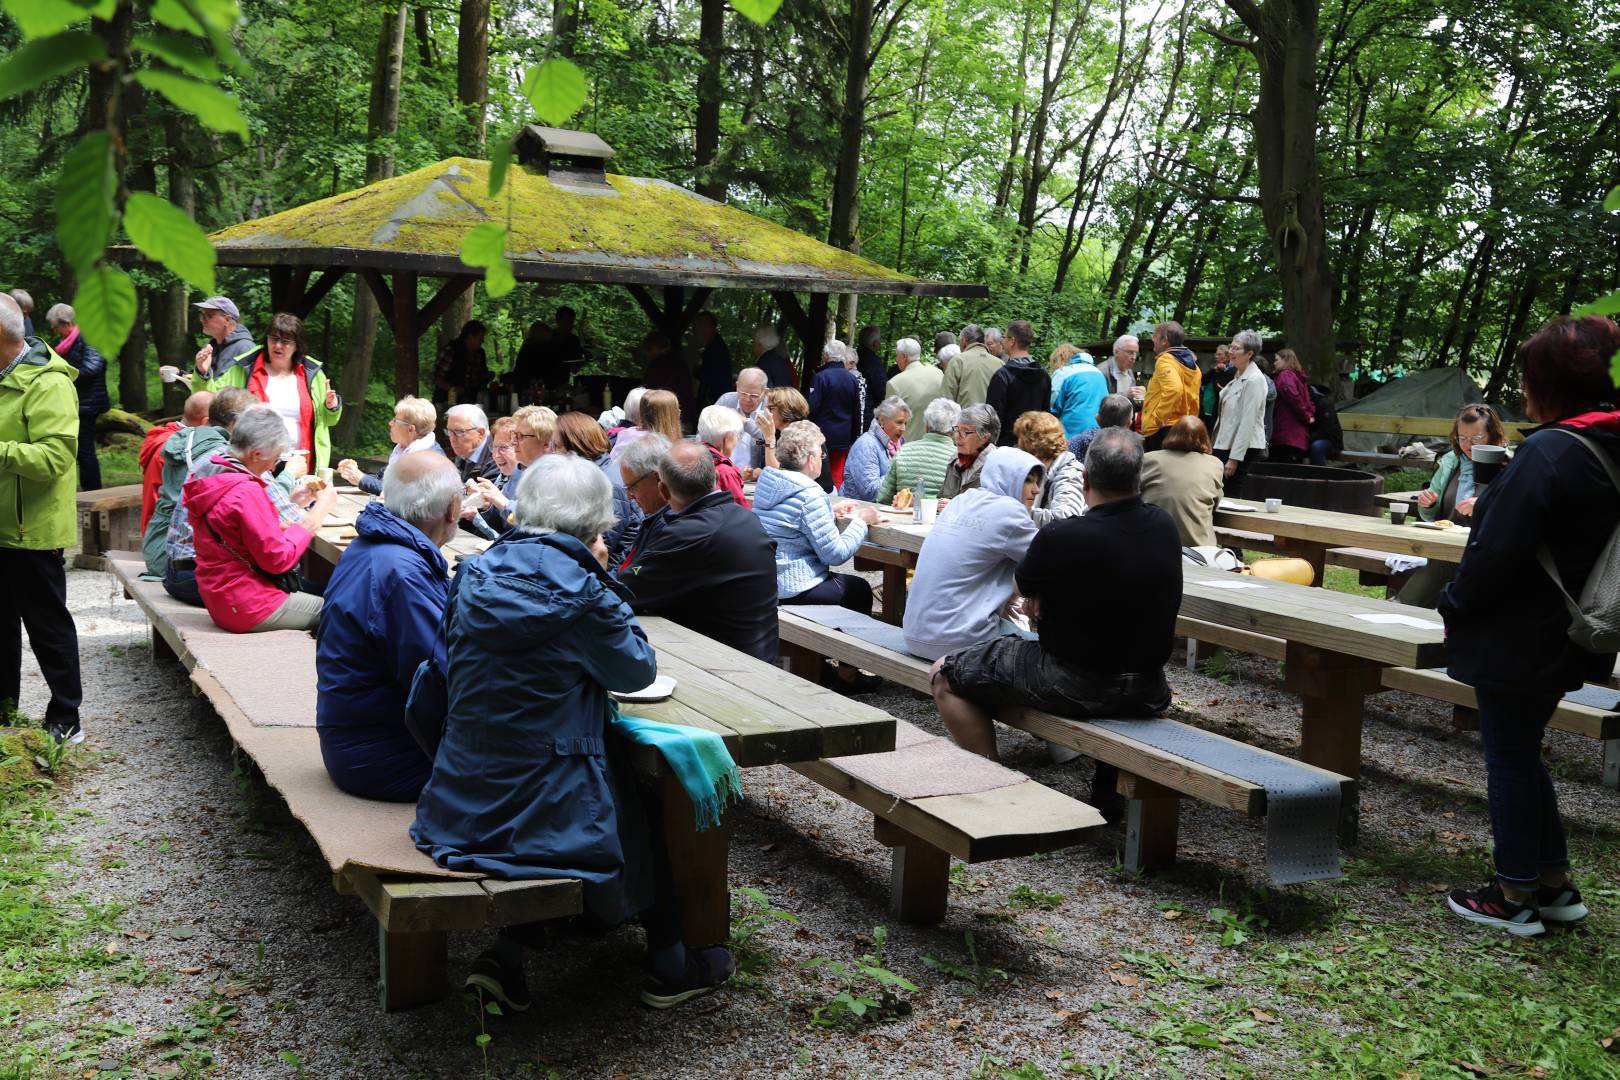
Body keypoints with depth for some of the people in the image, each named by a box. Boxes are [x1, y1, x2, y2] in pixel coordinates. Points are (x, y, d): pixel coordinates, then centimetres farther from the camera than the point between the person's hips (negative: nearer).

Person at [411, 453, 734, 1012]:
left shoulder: (476, 574, 1)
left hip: (460, 810, 6)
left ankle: (504, 956, 21)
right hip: (545, 818, -5)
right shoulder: (581, 592, -17)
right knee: (653, 793, 24)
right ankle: (667, 966, 36)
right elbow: (638, 670, -2)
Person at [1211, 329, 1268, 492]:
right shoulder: (1238, 377, 15)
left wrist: (1234, 458, -21)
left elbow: (1248, 422, -19)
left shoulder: (1254, 380, -15)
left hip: (1245, 450, -9)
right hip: (1227, 446, 9)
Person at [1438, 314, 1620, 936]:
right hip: (1568, 642, 9)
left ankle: (1514, 896, 15)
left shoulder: (1548, 451, -22)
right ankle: (1554, 884, 27)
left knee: (1509, 761, 5)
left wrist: (1454, 607, -8)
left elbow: (1495, 551, -22)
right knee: (1523, 755, 21)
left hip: (1517, 639, -8)